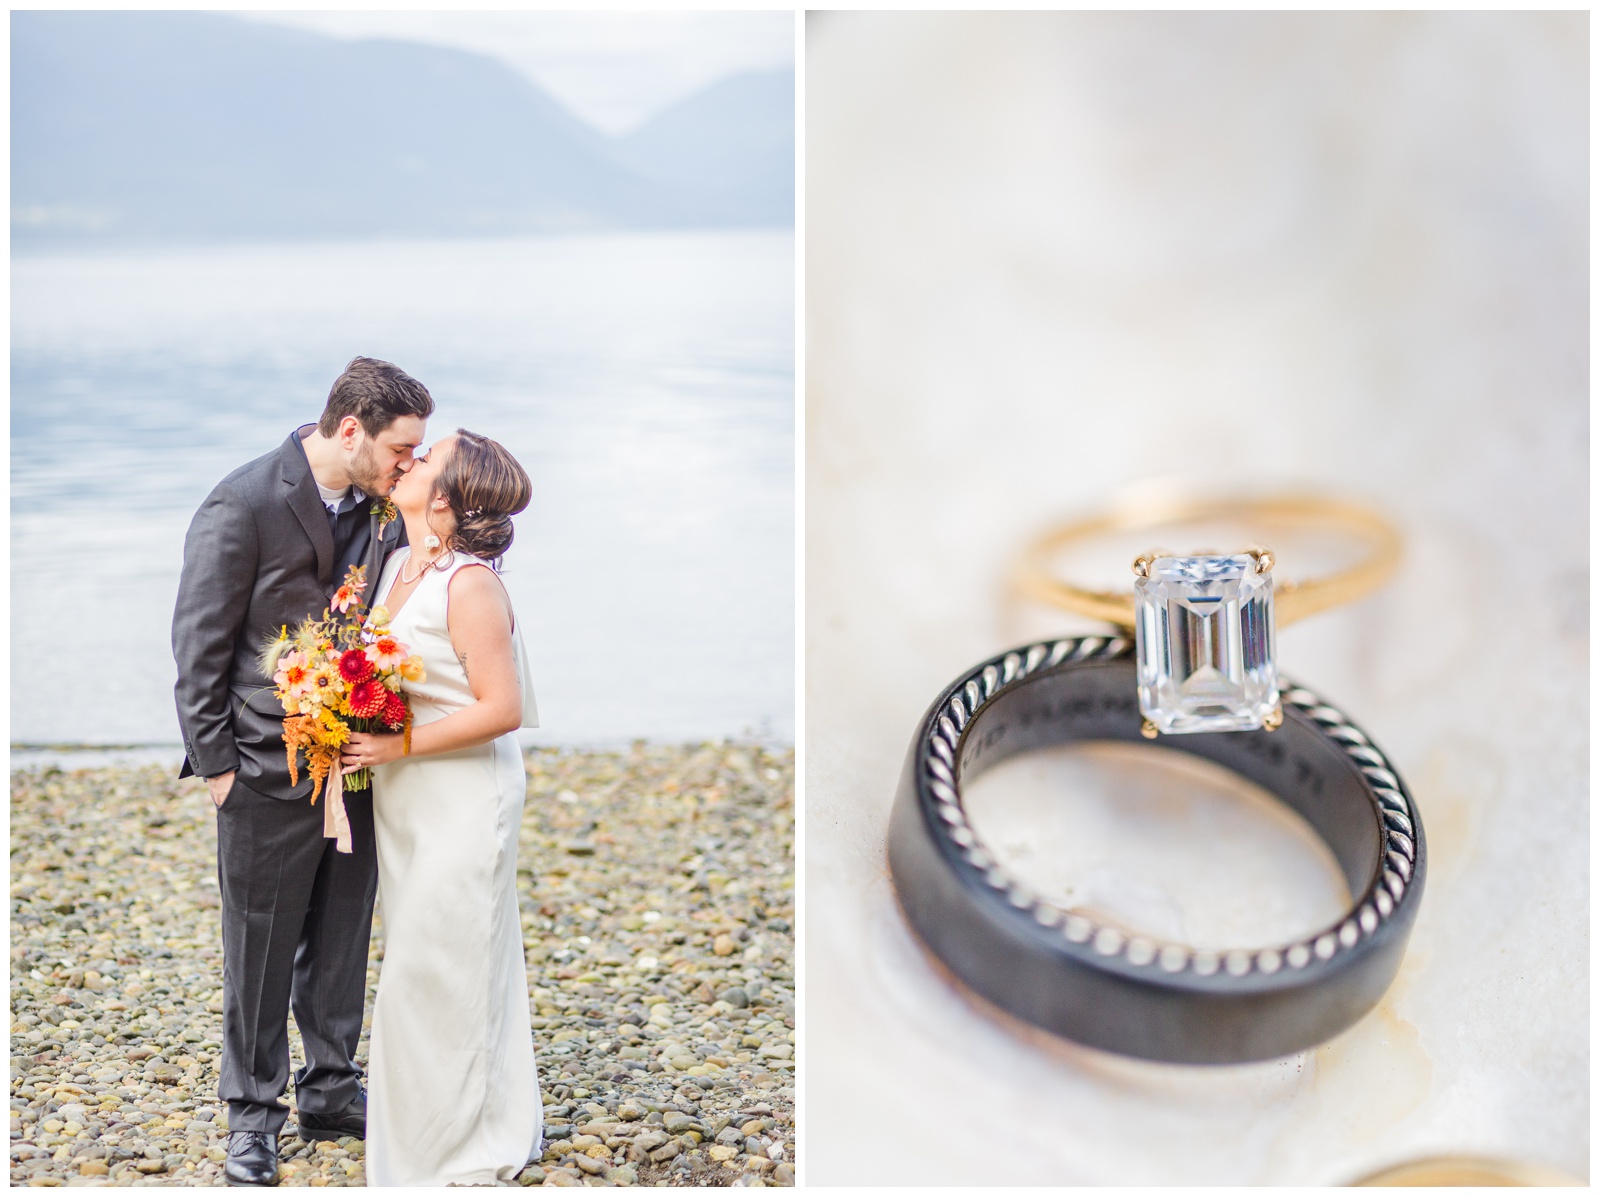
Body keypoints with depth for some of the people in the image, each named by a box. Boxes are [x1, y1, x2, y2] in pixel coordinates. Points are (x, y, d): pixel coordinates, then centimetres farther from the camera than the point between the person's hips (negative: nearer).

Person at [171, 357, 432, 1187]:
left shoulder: (382, 504, 1)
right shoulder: (243, 506, -17)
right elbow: (200, 645, -12)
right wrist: (216, 764, -10)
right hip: (269, 770, -6)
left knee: (342, 940, 17)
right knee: (261, 951, 7)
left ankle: (331, 1091, 34)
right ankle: (252, 1116, 23)